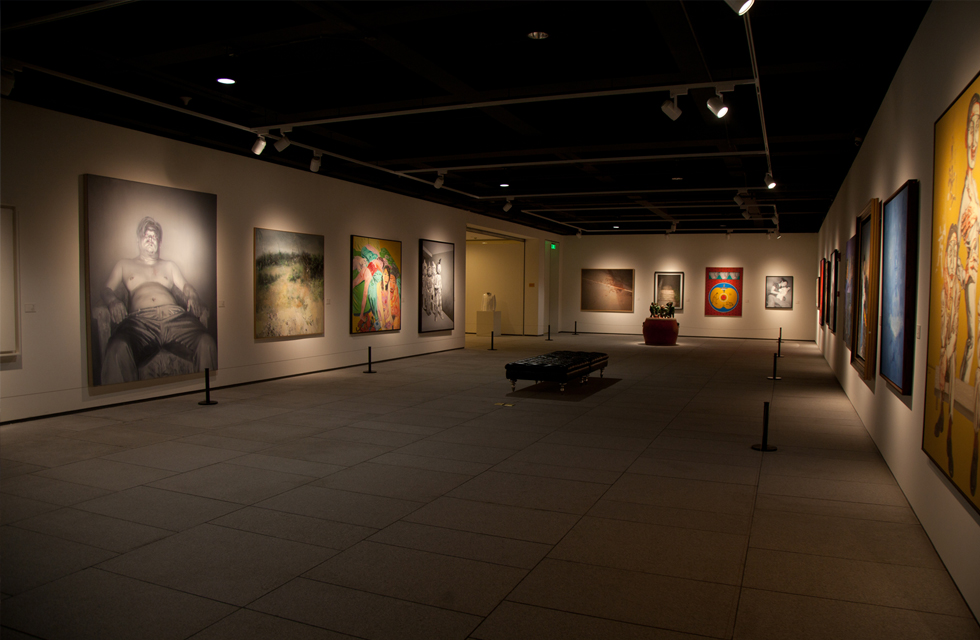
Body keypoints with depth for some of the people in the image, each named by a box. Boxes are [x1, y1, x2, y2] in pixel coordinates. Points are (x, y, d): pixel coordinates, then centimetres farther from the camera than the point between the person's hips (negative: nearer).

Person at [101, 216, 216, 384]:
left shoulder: (169, 265, 39)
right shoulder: (124, 264, 35)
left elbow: (185, 286, 26)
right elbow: (107, 289, 23)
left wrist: (192, 298, 0)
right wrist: (113, 301, -2)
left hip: (175, 315, 1)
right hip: (141, 319, -1)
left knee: (206, 343, -36)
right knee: (118, 348, -42)